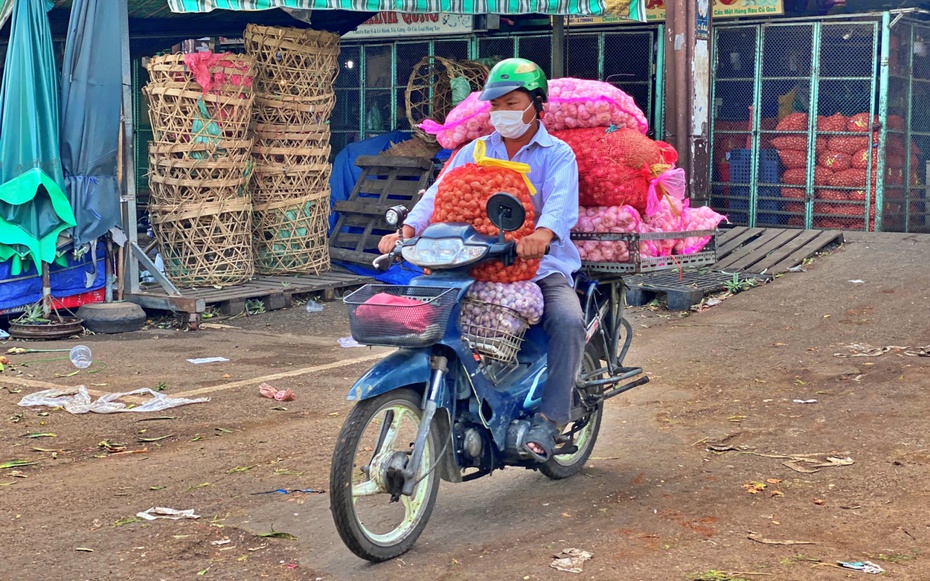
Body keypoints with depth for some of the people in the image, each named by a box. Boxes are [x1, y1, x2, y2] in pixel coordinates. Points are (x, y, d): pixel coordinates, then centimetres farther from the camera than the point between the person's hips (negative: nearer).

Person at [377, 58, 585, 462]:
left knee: (567, 321, -31)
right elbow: (440, 194, -1)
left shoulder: (557, 154, 2)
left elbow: (562, 201, -19)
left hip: (542, 264, -3)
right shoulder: (475, 152, 14)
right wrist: (408, 230, -23)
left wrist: (543, 233, -44)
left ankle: (548, 420, -25)